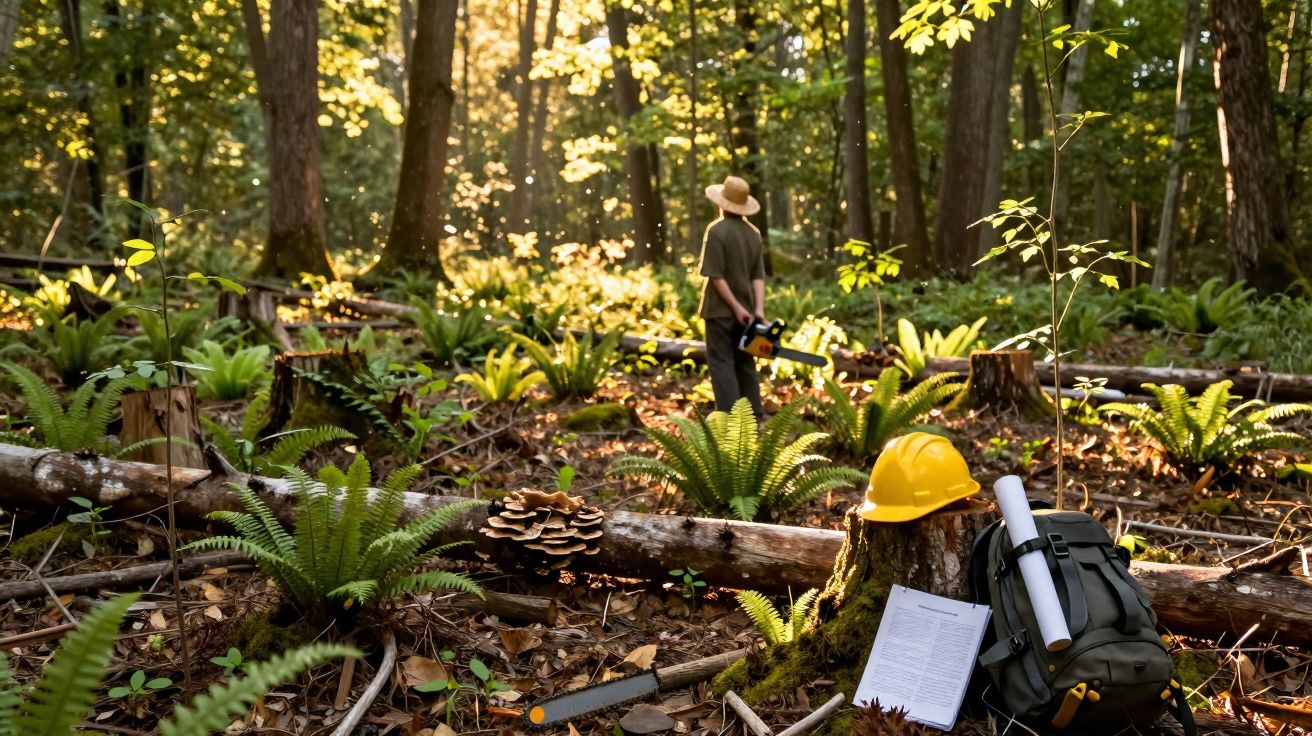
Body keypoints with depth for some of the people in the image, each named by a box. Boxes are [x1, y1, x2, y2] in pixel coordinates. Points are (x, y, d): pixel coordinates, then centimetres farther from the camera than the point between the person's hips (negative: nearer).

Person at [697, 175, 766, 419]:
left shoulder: (717, 230, -13)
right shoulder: (754, 233, 6)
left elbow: (716, 275, -17)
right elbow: (758, 276, 1)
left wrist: (736, 307, -14)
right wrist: (759, 309, -3)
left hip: (721, 311, -6)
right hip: (746, 311, 6)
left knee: (722, 364, -2)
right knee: (746, 364, 14)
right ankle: (754, 418, 17)